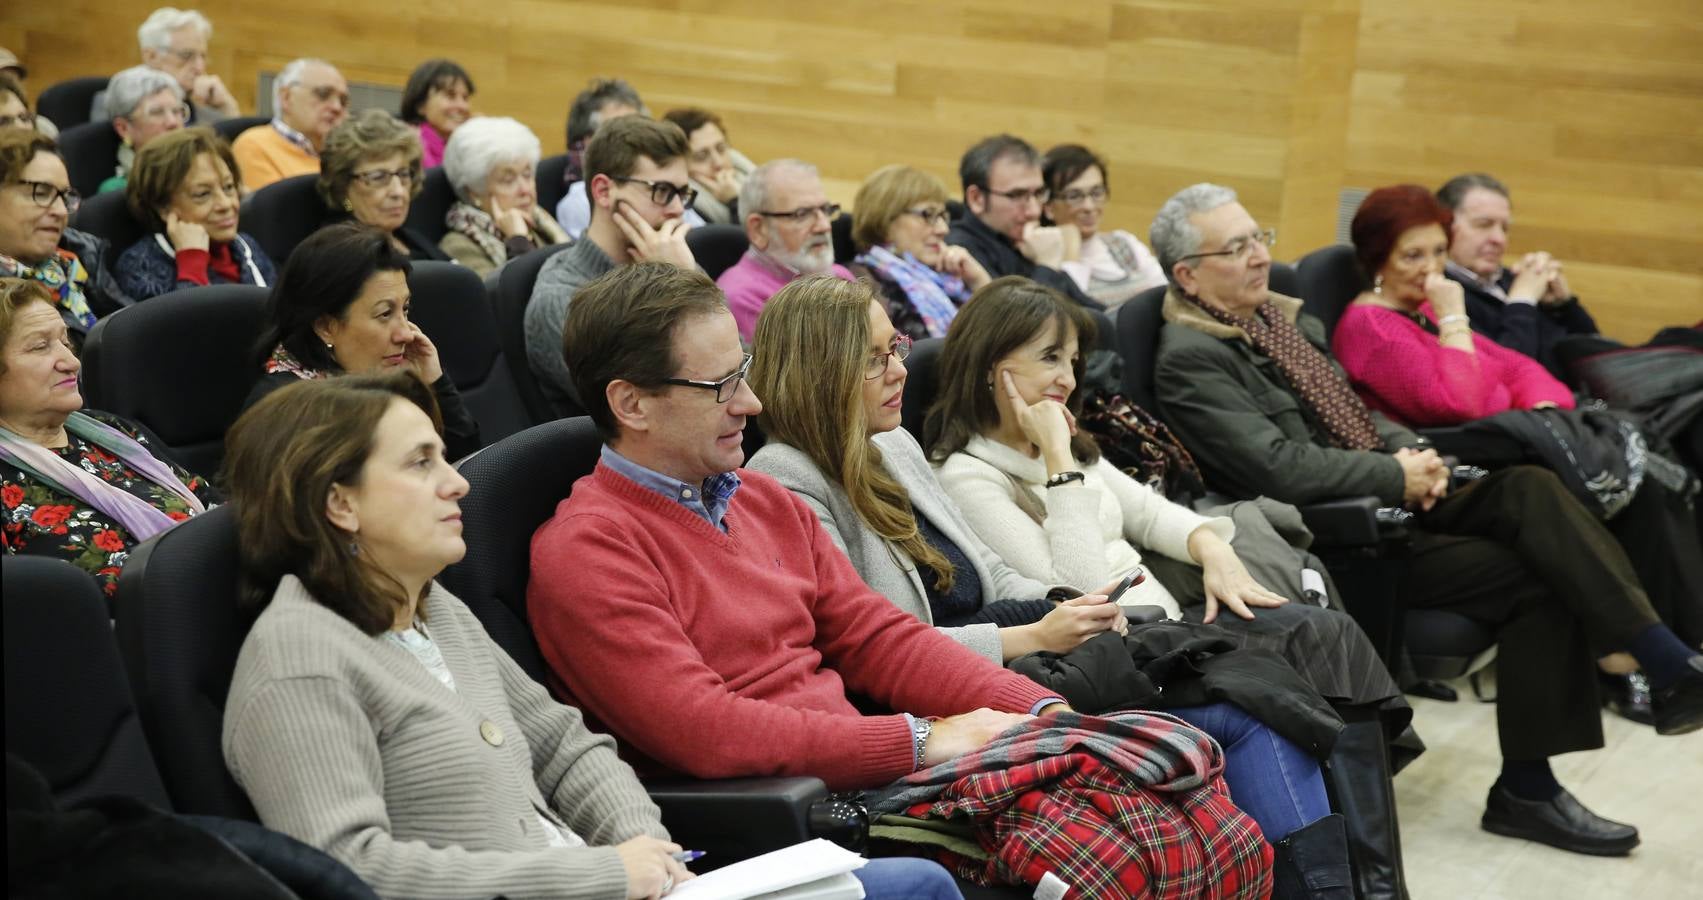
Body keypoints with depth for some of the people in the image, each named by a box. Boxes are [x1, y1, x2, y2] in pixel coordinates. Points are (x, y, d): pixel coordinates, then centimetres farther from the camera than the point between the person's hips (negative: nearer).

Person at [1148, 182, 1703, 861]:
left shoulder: (1283, 317, 16)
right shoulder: (1189, 358, -12)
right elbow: (1280, 468, -21)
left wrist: (1411, 451, 1)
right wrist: (1398, 476, -14)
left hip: (1388, 499, 8)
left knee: (1528, 488, -19)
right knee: (1538, 578, -21)